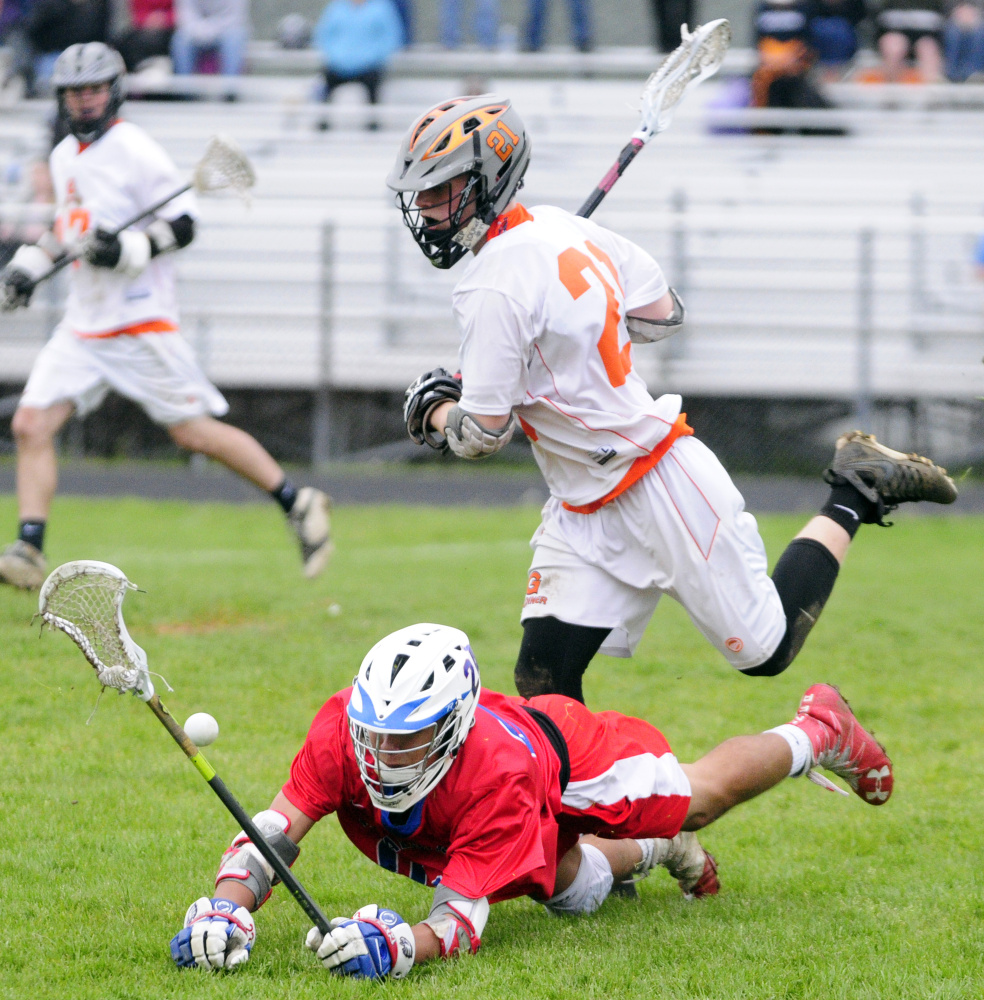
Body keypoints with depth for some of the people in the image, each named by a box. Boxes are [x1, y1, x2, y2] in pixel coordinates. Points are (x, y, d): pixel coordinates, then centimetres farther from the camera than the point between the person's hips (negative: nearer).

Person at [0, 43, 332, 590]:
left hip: (140, 323, -7)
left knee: (193, 431, -4)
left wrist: (128, 250, -25)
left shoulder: (135, 151, -10)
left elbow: (183, 224, -12)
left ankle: (298, 502, 10)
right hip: (83, 327, 7)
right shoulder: (64, 156, 14)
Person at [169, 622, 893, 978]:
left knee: (703, 797, 20)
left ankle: (817, 732, 49)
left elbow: (463, 920, -52)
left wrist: (397, 946, -73)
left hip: (566, 751, -4)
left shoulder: (495, 771, -50)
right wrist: (228, 909, -59)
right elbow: (275, 833, -39)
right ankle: (653, 853, 49)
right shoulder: (345, 731, -41)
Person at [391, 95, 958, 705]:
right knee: (543, 682, -1)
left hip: (662, 490, -9)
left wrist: (433, 411, 1)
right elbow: (664, 312, 13)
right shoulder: (558, 227, 3)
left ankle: (860, 491, 18)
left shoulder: (495, 289, -24)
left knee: (765, 650, 7)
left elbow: (484, 433, -20)